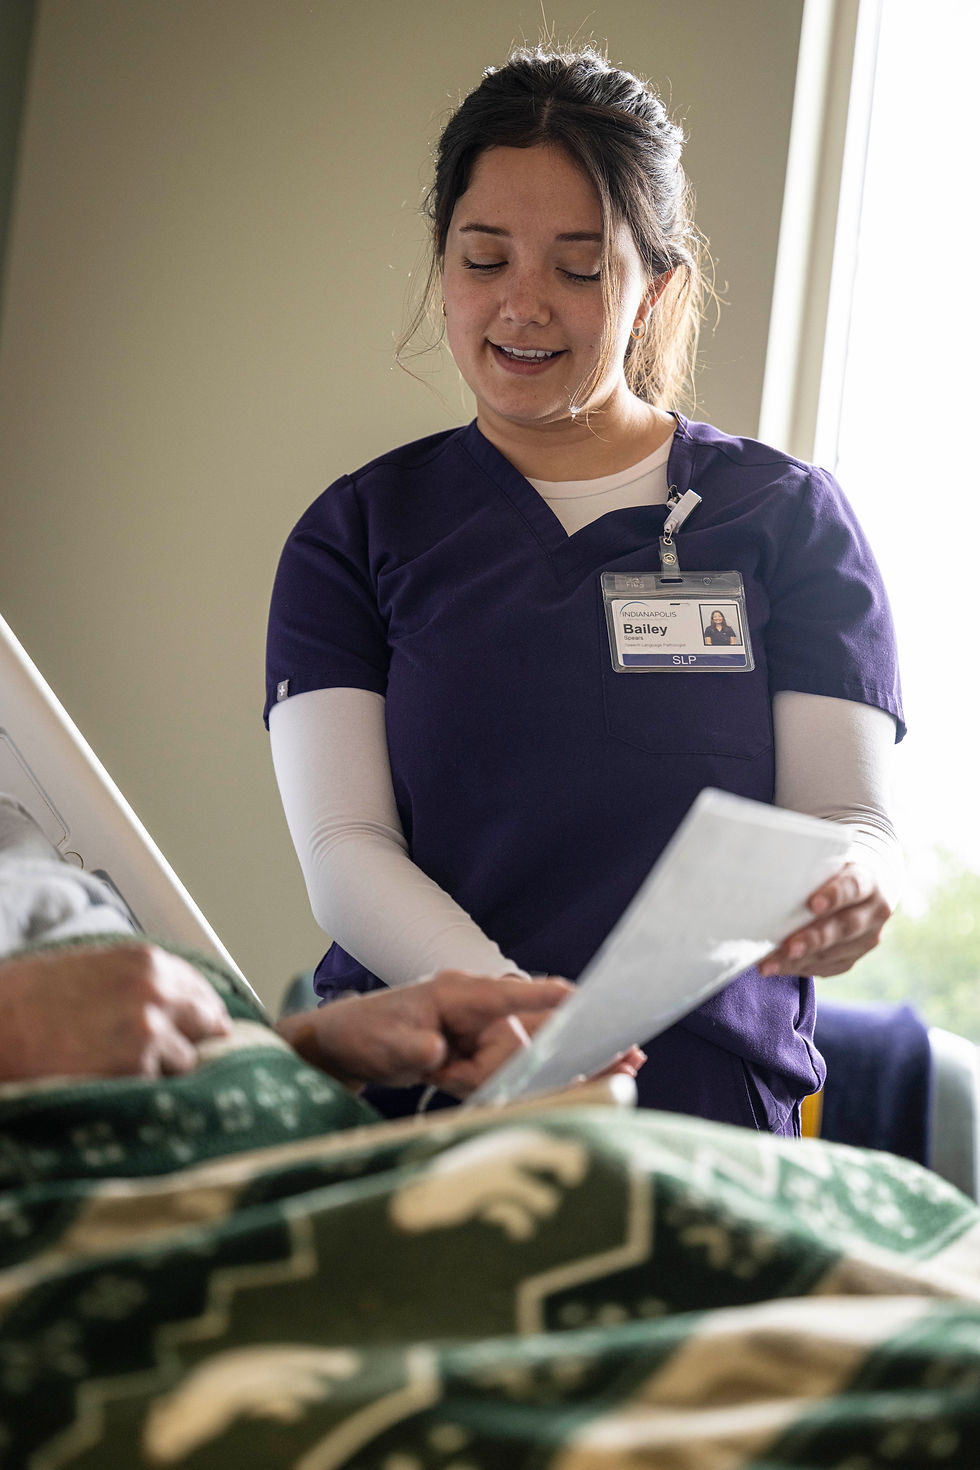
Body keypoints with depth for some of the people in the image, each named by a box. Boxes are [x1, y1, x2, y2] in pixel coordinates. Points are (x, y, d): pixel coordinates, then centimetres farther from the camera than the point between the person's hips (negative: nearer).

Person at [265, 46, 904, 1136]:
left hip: (707, 1111, 0)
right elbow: (343, 851, 2)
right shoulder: (357, 533, 14)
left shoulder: (787, 517, 13)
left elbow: (851, 816, 6)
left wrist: (844, 894, -21)